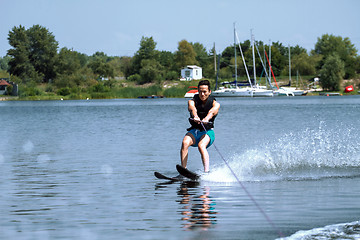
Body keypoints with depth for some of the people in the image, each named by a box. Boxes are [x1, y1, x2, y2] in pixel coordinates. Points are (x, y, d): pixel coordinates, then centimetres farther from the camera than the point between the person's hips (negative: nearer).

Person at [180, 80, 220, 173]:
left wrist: (206, 119, -52)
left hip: (207, 132, -2)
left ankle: (206, 172, -43)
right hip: (194, 131, 2)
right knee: (185, 143, -29)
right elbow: (192, 109, -26)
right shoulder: (192, 101, -2)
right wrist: (195, 117, -51)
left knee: (201, 145, -34)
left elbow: (212, 112, -28)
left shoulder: (215, 104, -4)